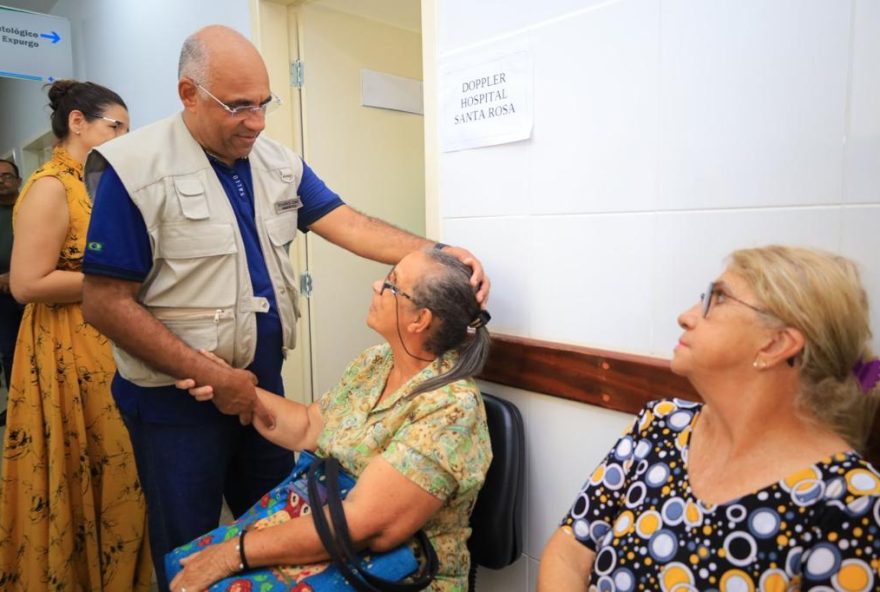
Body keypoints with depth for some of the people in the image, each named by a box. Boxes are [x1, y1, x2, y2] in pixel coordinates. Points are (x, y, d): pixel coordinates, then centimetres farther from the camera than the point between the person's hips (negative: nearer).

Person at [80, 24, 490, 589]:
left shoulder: (278, 161, 3)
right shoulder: (134, 168, -15)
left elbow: (350, 225, -4)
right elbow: (106, 305, -16)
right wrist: (214, 377, -18)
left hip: (264, 382, 5)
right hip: (176, 399, -4)